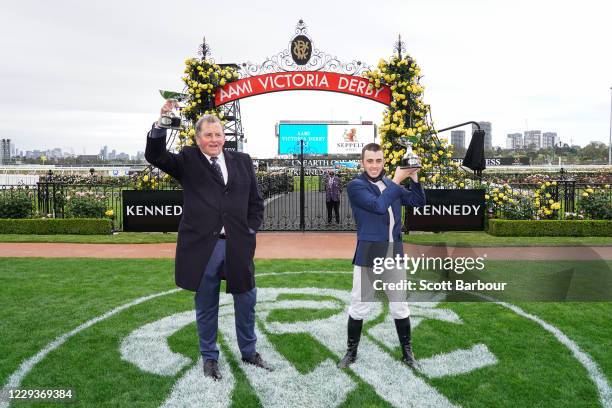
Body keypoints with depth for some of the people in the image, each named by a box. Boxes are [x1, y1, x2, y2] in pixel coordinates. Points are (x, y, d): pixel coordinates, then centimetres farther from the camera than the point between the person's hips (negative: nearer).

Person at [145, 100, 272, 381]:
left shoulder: (242, 161, 9)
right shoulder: (188, 160, 3)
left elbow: (255, 201, 12)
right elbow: (155, 156, -12)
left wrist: (251, 230, 3)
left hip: (238, 245, 3)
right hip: (202, 246, -2)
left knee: (246, 301, 14)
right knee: (206, 306, 11)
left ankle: (249, 352, 36)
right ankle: (209, 358, 32)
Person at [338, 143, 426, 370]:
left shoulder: (391, 184, 11)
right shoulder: (355, 186, -7)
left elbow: (419, 202, 10)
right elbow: (378, 205, -20)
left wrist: (413, 177, -3)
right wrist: (398, 179, -15)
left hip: (394, 252, 5)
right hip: (368, 253, -4)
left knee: (400, 306, 13)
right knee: (359, 306, 5)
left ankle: (407, 353, 28)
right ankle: (351, 352, 23)